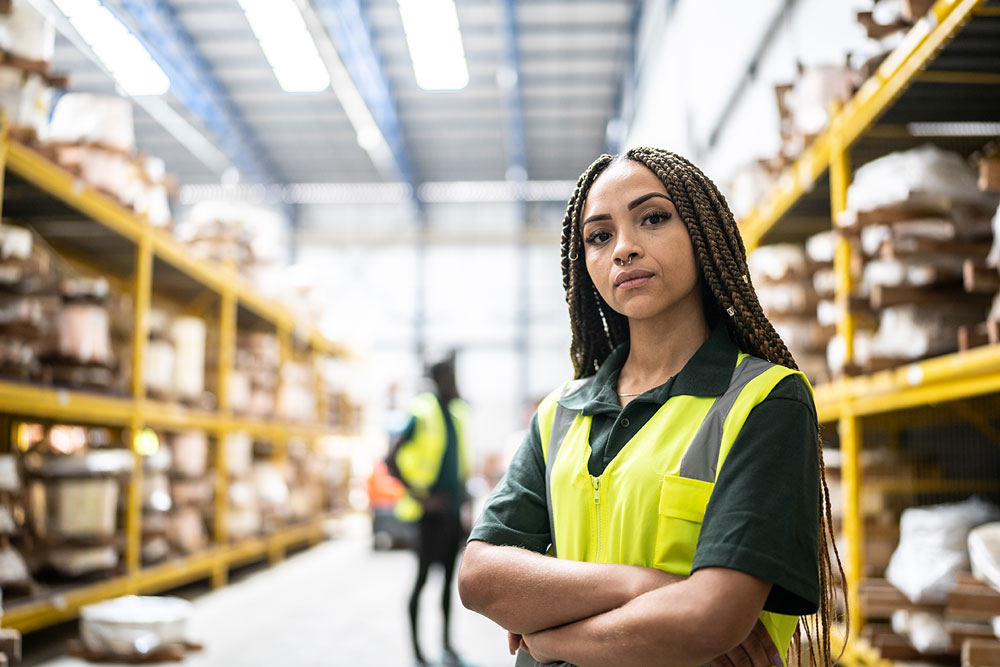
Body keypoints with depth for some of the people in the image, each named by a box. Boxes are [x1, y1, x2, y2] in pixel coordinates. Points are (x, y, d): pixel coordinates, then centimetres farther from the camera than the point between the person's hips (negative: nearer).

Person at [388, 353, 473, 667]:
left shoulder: (458, 414, 10)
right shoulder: (422, 414, -13)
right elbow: (392, 459, -16)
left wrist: (462, 492, 13)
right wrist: (420, 497, -17)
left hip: (453, 509, 7)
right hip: (433, 511, -7)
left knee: (449, 576, 14)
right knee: (422, 577, 0)